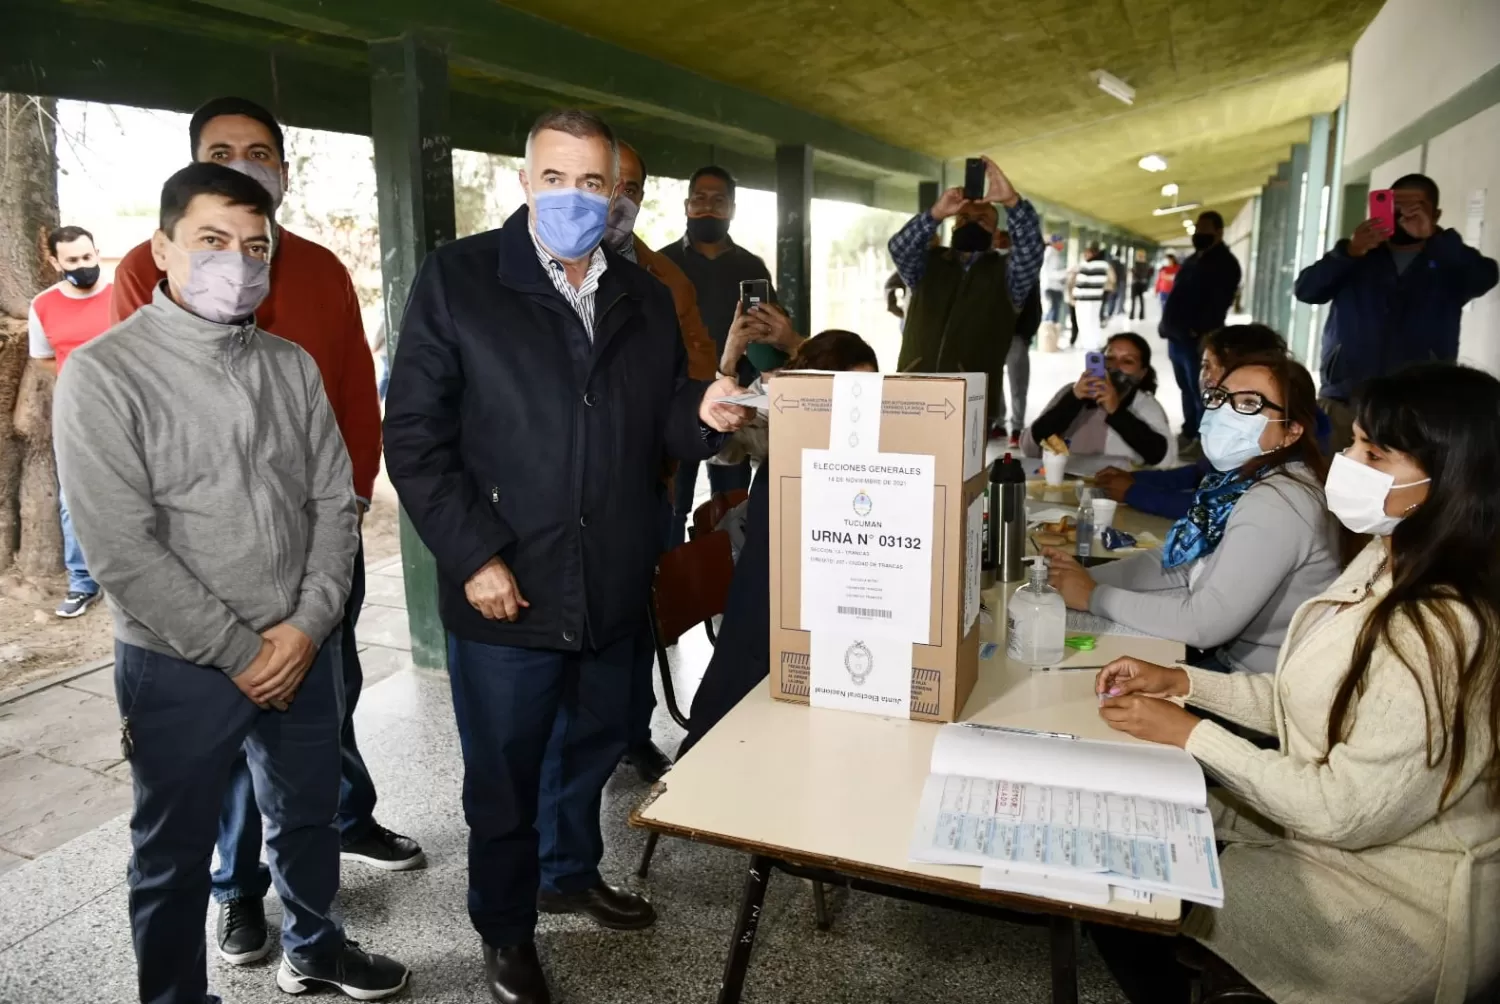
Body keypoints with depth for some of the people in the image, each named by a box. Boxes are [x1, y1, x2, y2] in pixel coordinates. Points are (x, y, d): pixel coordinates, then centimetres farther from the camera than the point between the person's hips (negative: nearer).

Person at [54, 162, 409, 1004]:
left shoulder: (293, 366, 3)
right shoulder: (104, 373, -11)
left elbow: (335, 501, 3)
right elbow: (121, 548, -16)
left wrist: (309, 623, -9)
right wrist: (238, 651, -15)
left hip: (304, 648, 5)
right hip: (180, 666, -4)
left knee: (309, 815, 21)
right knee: (176, 852, 13)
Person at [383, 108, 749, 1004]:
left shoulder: (645, 297, 9)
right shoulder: (459, 278, -6)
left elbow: (661, 430, 12)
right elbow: (415, 434, -10)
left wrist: (702, 414, -12)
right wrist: (474, 556, -16)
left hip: (616, 590, 5)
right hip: (507, 595, -4)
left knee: (592, 748, 24)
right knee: (504, 778, 13)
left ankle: (570, 872, 51)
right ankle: (506, 931, 38)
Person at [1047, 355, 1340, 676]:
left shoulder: (1277, 504, -26)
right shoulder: (1235, 480, 0)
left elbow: (1205, 623, -28)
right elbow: (1176, 562, 5)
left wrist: (1095, 596, -19)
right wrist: (1086, 577, -8)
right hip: (1229, 655, 7)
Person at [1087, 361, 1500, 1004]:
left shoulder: (1441, 633, -31)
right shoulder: (1388, 561, -1)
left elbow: (1344, 811, -27)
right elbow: (1311, 703, 7)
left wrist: (1190, 733, -20)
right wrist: (1182, 683, -3)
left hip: (1397, 905, -8)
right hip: (1328, 820, 8)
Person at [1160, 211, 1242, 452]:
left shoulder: (1225, 263, -9)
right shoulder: (1192, 260, 20)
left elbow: (1219, 303, -18)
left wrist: (1203, 332, -25)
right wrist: (1167, 324, 15)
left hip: (1197, 339, -9)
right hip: (1177, 336, 9)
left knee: (1200, 392, -6)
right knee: (1186, 389, 18)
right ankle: (1190, 432, 28)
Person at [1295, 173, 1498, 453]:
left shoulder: (1448, 264, 10)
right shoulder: (1357, 257, 12)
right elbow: (1305, 290, -3)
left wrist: (1433, 237, -24)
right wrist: (1350, 251, -19)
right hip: (1343, 404, 1)